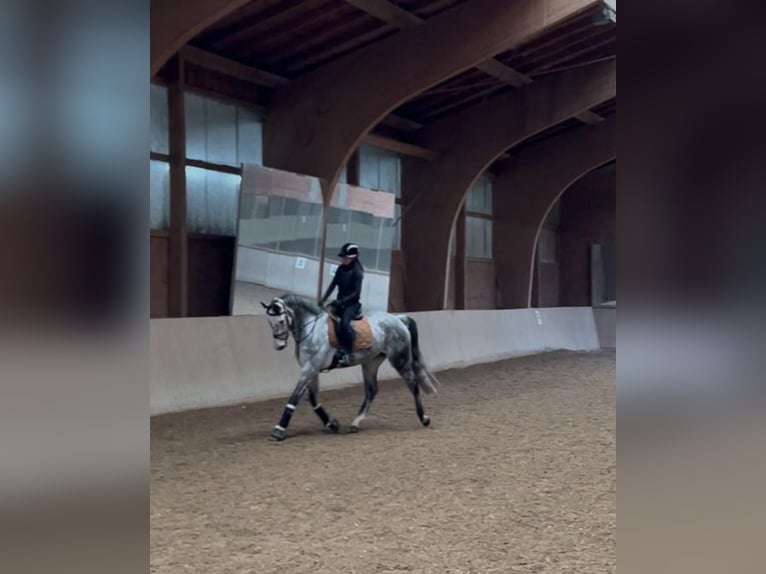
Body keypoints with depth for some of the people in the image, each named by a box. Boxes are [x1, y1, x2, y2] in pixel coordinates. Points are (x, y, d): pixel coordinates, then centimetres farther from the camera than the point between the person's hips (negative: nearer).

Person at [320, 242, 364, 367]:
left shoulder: (357, 271, -12)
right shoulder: (341, 269, 7)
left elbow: (356, 292, -16)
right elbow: (333, 285, 8)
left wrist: (341, 301, -24)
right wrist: (323, 300, -2)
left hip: (352, 304, -7)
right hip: (340, 303, 8)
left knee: (344, 322, -31)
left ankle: (348, 354, -25)